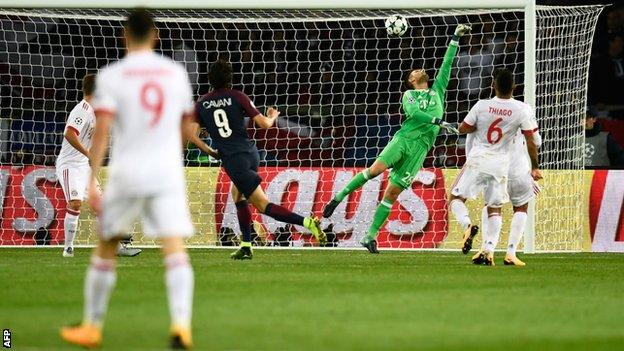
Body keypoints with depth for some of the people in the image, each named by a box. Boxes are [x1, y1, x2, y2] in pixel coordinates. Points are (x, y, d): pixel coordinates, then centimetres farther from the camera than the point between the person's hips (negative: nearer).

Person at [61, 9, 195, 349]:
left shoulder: (110, 76, -2)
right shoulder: (176, 73, 8)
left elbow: (102, 131, -10)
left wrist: (91, 182, -10)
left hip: (126, 174, -1)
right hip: (168, 175, 1)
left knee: (105, 249, 14)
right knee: (175, 249, -7)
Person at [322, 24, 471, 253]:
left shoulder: (437, 91, 26)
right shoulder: (409, 94, 14)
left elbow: (447, 64, 25)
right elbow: (412, 111, -7)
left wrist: (456, 39, 23)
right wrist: (438, 121, -15)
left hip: (420, 147, 2)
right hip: (404, 138, -2)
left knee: (392, 193, -5)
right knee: (376, 169, -24)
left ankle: (370, 237, -5)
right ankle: (340, 196, -8)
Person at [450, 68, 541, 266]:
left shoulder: (482, 106, -7)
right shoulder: (522, 110, -7)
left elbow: (462, 129, 3)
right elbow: (531, 141, -4)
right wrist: (534, 167, 6)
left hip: (477, 161, -2)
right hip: (500, 166, 2)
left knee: (456, 198, 8)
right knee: (495, 209, 12)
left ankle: (467, 225, -21)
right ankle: (489, 250, -1)